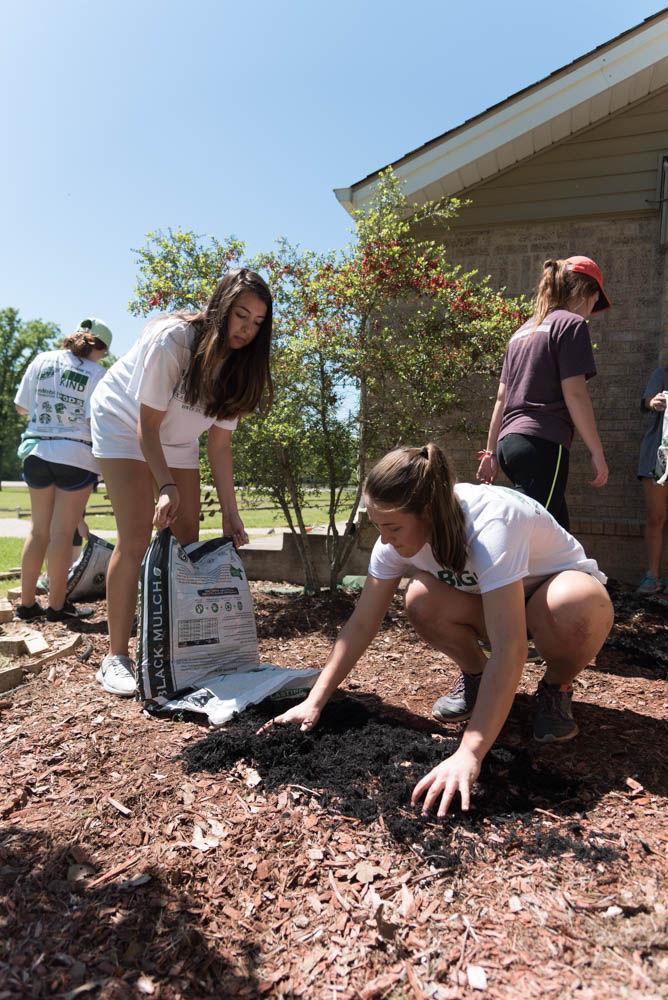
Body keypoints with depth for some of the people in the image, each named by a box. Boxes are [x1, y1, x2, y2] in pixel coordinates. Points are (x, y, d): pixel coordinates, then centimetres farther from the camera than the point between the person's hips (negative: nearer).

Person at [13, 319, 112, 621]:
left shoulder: (41, 360, 5)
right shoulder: (97, 373, -7)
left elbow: (21, 407, 8)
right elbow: (98, 420, -14)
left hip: (37, 452, 5)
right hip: (76, 455, -5)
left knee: (39, 530, 14)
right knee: (63, 533, 1)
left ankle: (27, 604, 20)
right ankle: (57, 606, 9)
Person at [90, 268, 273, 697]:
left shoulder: (239, 366, -13)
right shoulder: (171, 340, -30)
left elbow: (220, 445, -13)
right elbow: (147, 426, -26)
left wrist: (230, 513, -17)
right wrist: (166, 487, -36)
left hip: (177, 440, 6)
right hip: (125, 425, -5)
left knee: (188, 539, -2)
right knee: (136, 538, -16)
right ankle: (116, 657, -8)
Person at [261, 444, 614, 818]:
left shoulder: (490, 524, -39)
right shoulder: (399, 536, -20)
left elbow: (508, 651, -44)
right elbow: (361, 624, -16)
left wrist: (469, 754, -50)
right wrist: (315, 702, -23)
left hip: (559, 585, -4)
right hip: (486, 597, 4)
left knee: (574, 607, -40)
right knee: (422, 601, -28)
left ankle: (557, 688, -6)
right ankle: (474, 677, 2)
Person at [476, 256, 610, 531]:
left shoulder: (523, 331, 22)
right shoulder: (571, 324, 0)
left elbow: (501, 398, 19)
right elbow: (574, 394, -9)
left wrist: (492, 451, 21)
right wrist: (597, 453, -5)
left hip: (509, 442, 8)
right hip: (543, 445, -8)